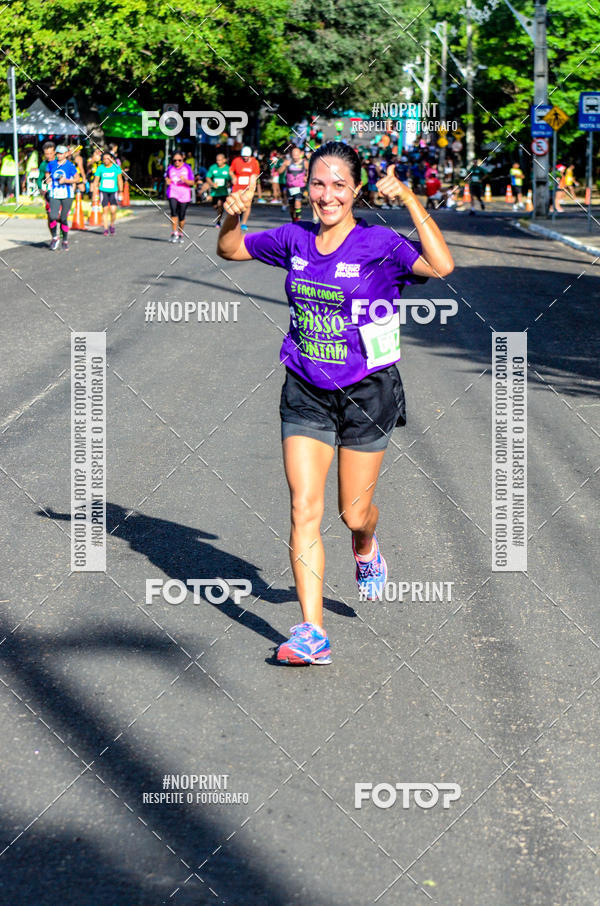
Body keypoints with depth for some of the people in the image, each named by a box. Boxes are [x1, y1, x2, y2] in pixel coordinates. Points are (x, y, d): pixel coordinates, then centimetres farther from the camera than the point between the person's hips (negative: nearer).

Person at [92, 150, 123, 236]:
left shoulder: (116, 167, 0)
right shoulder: (100, 168, 1)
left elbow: (120, 180, 7)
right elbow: (95, 181, 6)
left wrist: (120, 192, 4)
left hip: (113, 191, 0)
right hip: (103, 191, 0)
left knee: (113, 210, -12)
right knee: (105, 210, -3)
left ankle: (112, 225, 13)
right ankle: (106, 228, 6)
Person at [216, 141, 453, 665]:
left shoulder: (379, 245, -13)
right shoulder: (294, 241, 1)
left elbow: (441, 266, -29)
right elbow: (230, 250, 16)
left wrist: (409, 200, -32)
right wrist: (233, 216, -5)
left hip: (367, 393, -3)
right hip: (306, 394, 3)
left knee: (354, 512, 9)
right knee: (304, 510, -8)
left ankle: (367, 548, 48)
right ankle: (312, 633, -6)